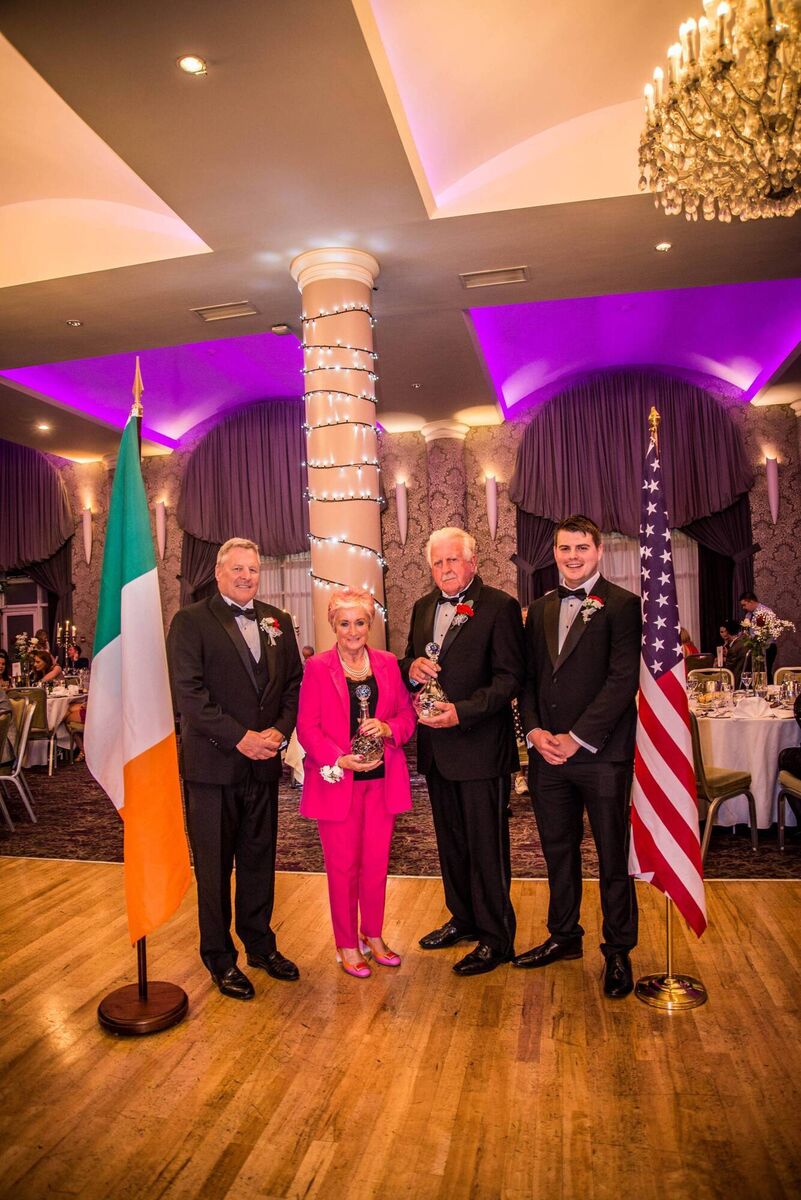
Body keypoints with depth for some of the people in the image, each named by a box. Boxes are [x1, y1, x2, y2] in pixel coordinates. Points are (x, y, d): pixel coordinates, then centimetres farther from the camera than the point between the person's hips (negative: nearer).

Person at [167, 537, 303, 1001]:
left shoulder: (277, 621, 10)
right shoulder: (191, 621, -5)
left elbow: (295, 682, 9)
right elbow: (189, 692, -14)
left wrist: (280, 730, -7)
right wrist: (240, 738, -18)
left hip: (264, 763, 4)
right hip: (213, 764, -4)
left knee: (260, 860, 17)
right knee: (214, 866, 9)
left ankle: (260, 944, 34)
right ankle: (220, 958, 26)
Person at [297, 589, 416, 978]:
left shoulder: (388, 663, 6)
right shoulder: (317, 667, -4)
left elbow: (407, 714, 7)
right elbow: (307, 727, -7)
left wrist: (387, 728, -14)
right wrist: (339, 760, -19)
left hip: (381, 778, 3)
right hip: (336, 779, -3)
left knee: (377, 862, 11)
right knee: (343, 865, 7)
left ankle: (373, 936, 31)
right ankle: (347, 945, 24)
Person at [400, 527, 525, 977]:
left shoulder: (500, 606, -10)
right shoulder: (424, 607, 11)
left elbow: (510, 677, -15)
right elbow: (408, 662, 17)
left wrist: (463, 712, -24)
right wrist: (412, 667, -7)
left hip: (480, 745, -7)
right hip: (436, 746, 7)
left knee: (486, 845, 3)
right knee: (451, 840, 20)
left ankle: (496, 938, 18)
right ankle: (464, 918, 37)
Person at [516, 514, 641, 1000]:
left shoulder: (622, 605, -7)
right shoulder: (540, 609, 12)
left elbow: (623, 680, -13)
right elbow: (529, 678, 12)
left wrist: (576, 738, -15)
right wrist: (535, 731, -3)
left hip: (601, 754, -5)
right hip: (548, 754, 5)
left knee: (613, 857, 8)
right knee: (558, 851, 17)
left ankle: (618, 951, 26)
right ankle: (565, 935, 36)